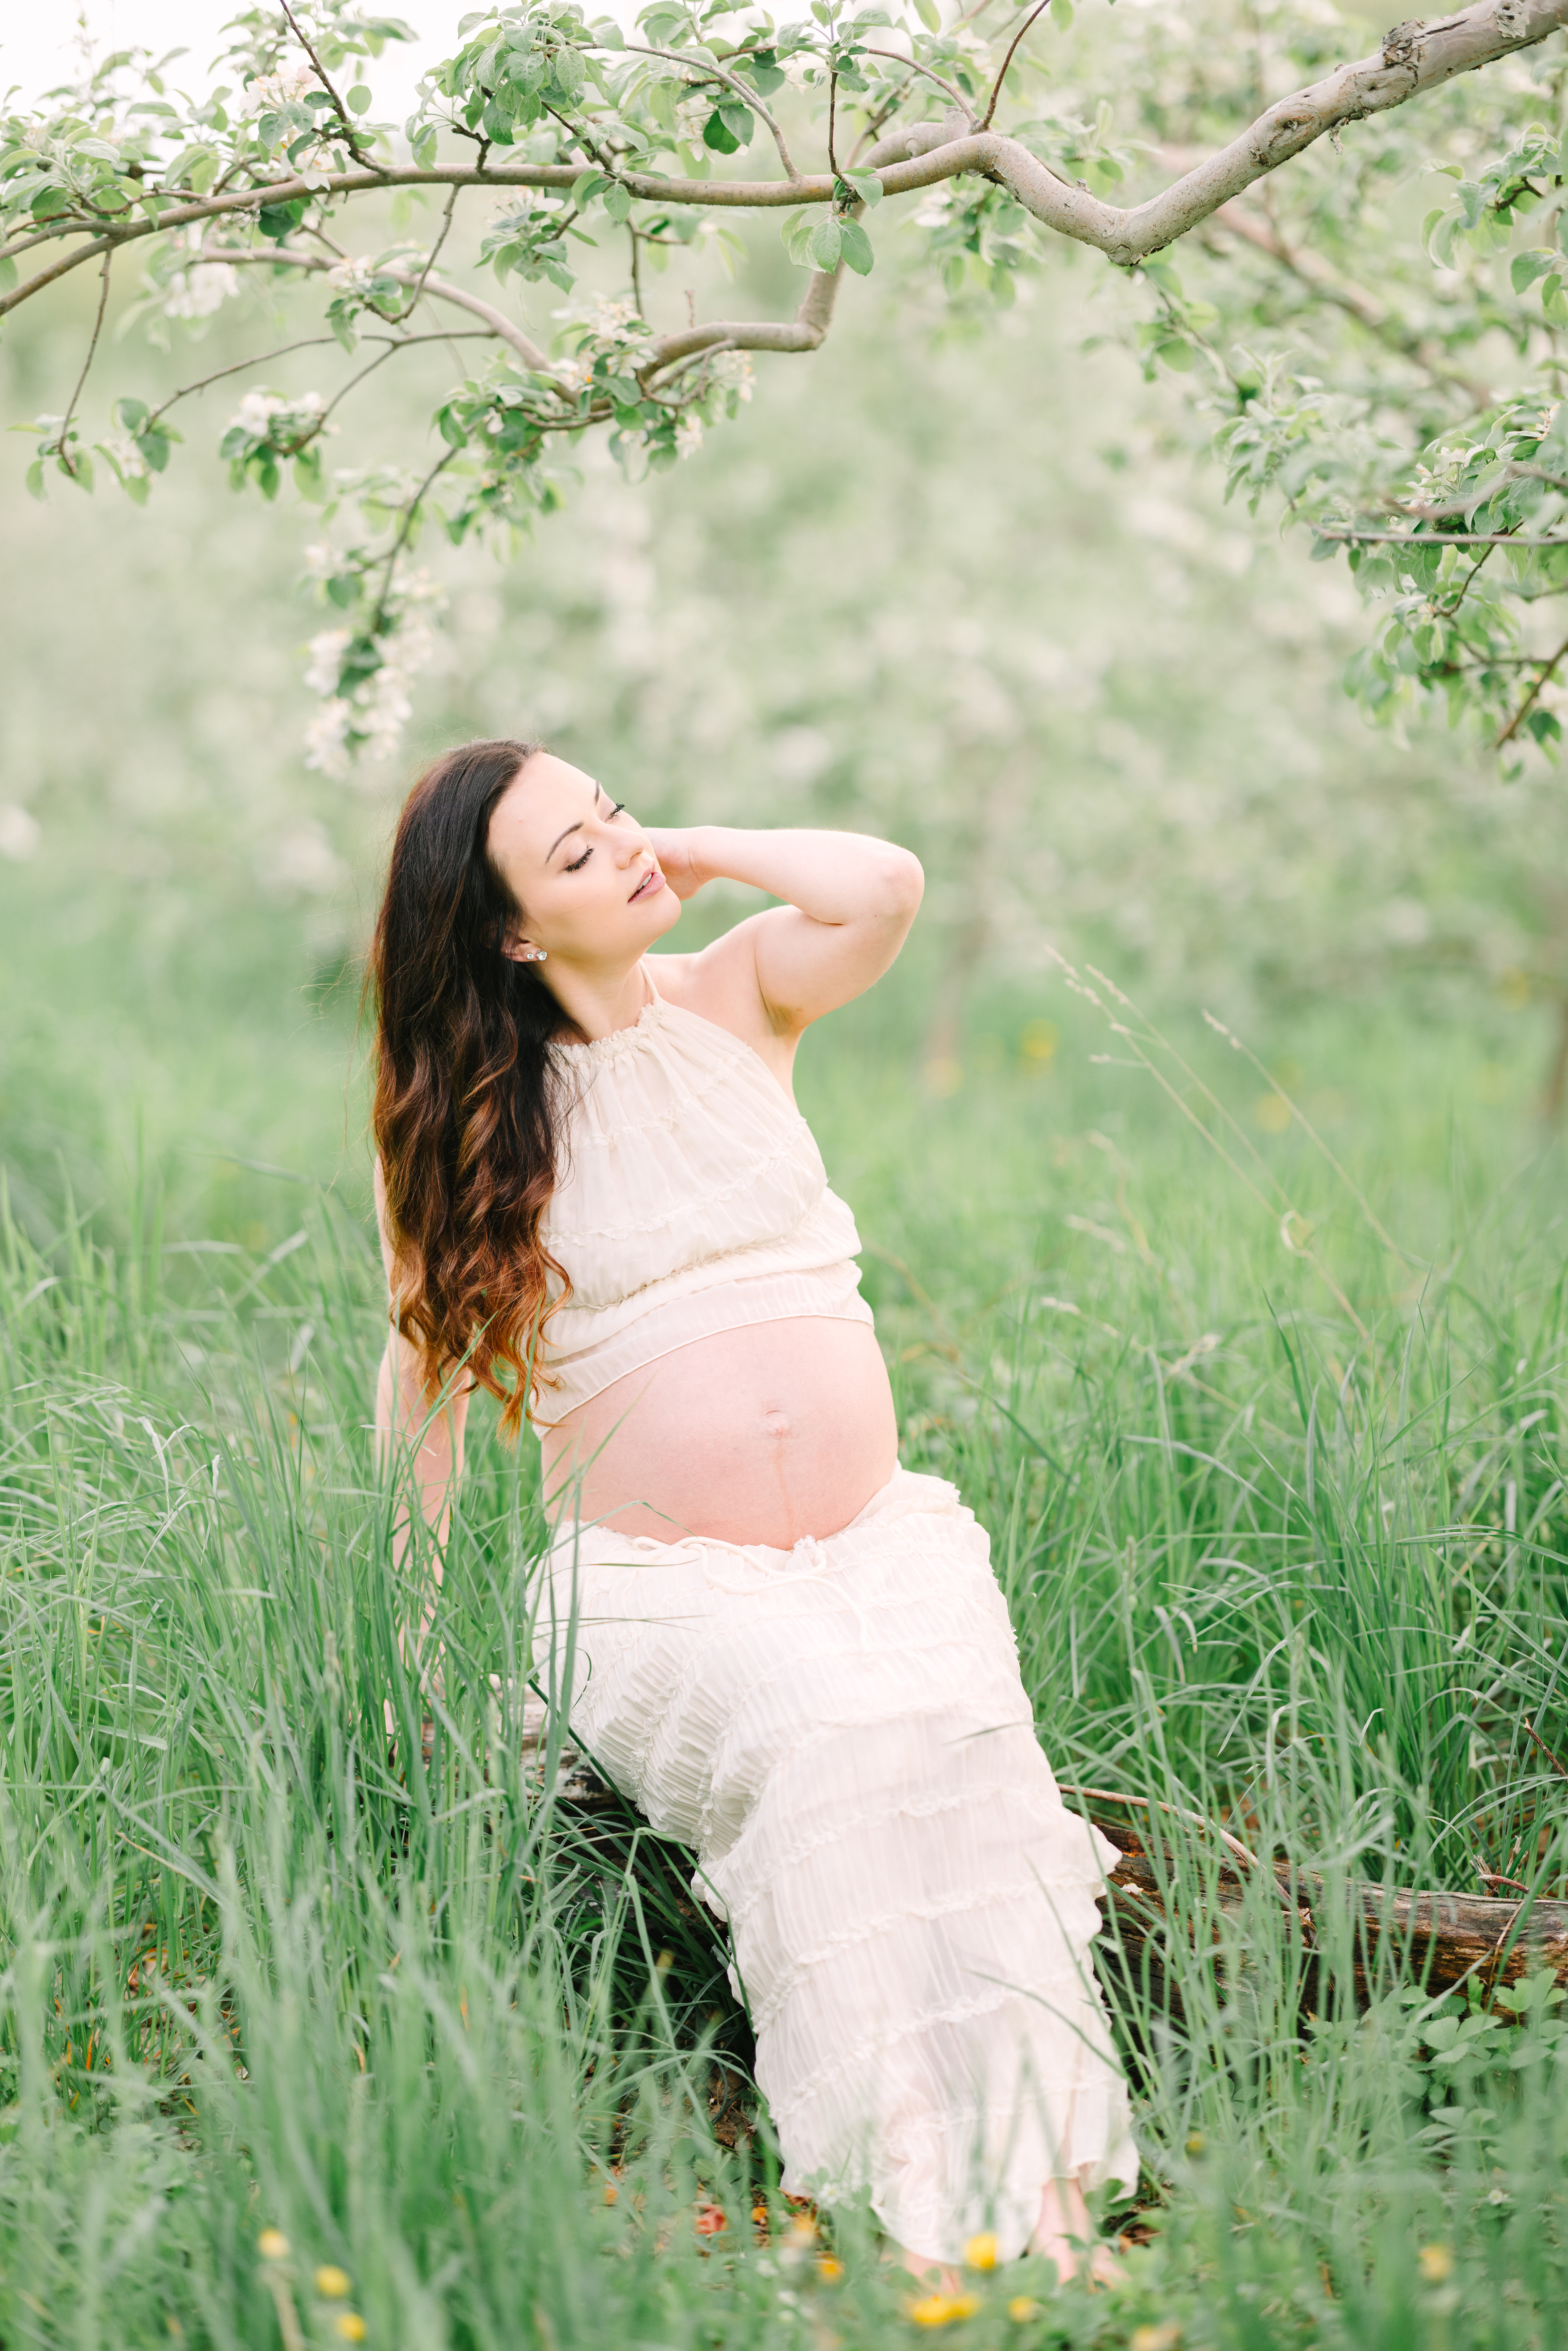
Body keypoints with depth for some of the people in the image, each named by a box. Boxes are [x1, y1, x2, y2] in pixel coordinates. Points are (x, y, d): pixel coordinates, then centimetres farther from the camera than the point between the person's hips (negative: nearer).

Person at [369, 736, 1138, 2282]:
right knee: (813, 1724, -34)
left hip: (876, 1538, 2)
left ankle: (1040, 2187, -33)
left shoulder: (733, 1001, 11)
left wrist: (697, 853, 5)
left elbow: (887, 888, -9)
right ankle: (918, 2202, -33)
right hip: (658, 1584, -2)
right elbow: (432, 1350, 11)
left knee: (953, 1712, -30)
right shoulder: (470, 1117, 5)